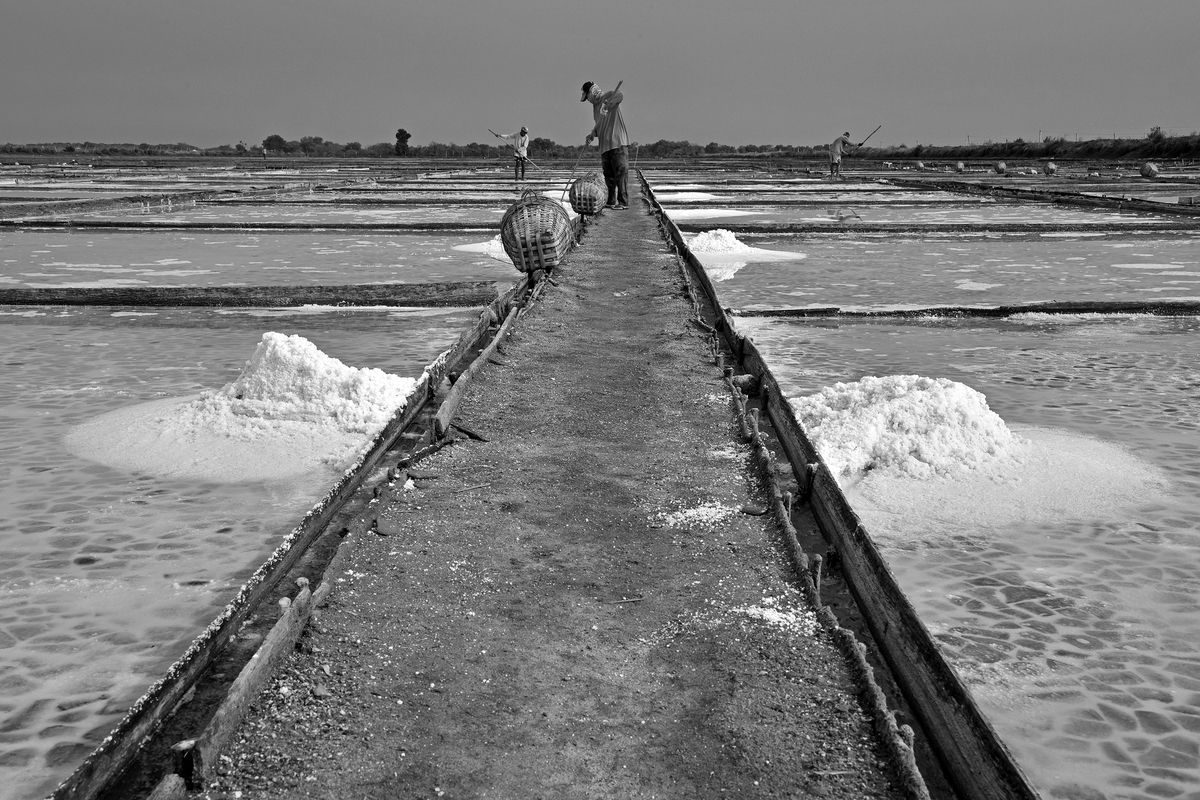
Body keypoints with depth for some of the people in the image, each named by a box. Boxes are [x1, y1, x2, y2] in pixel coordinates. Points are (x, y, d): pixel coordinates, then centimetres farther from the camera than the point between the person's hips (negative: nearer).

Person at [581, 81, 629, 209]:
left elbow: (620, 96, -26)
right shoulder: (595, 106, 21)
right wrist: (591, 136, 9)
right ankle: (611, 201, 17)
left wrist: (607, 104, -43)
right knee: (608, 174, 10)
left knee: (621, 172, -9)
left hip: (617, 142, -8)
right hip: (605, 144, 8)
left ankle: (623, 202, -11)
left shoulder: (609, 96, -3)